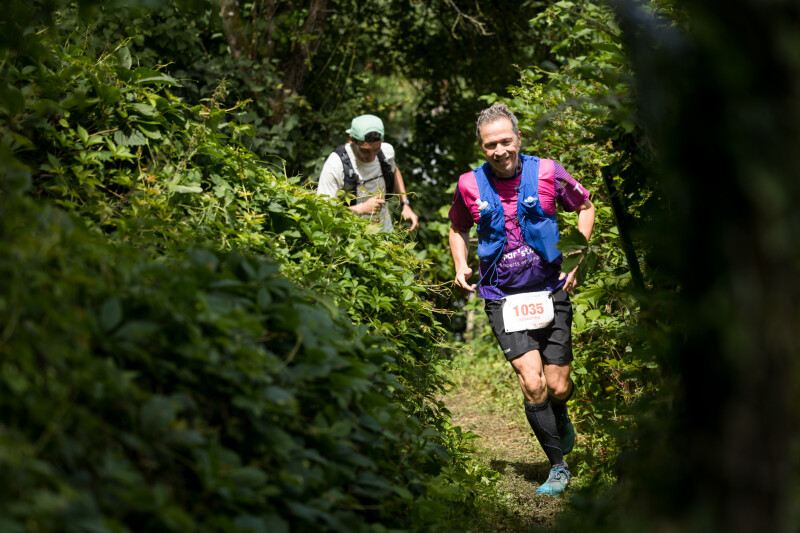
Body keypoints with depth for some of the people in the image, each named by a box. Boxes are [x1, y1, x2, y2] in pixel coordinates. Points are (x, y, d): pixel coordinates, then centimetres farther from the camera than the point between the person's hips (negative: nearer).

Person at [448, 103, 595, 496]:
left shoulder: (546, 172, -6)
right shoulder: (469, 185, -3)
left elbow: (585, 207, 11)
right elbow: (458, 228, 18)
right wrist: (461, 267, 1)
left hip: (550, 291, 0)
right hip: (502, 298, 0)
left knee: (558, 388, 0)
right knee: (532, 383, -15)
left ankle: (561, 419, 39)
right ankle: (558, 467, 2)